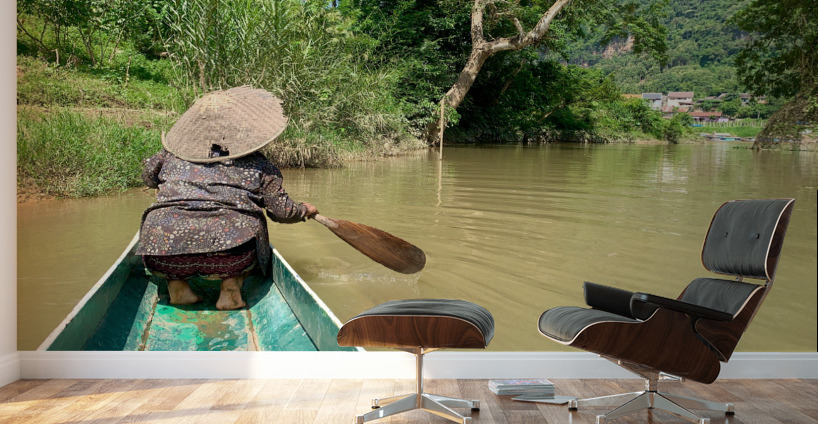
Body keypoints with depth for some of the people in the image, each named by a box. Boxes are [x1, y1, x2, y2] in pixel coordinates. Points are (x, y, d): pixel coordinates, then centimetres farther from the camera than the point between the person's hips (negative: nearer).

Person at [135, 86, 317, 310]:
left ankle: (176, 283, 17)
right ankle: (232, 284, 9)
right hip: (230, 256, -2)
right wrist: (304, 210, 36)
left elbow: (148, 177, 35)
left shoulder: (172, 153, 17)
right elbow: (282, 210, 14)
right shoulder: (258, 165, 12)